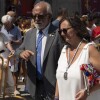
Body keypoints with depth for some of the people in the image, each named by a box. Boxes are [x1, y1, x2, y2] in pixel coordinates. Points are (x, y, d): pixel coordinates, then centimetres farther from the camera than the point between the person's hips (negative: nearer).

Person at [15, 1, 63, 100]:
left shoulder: (57, 33, -11)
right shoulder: (29, 33, 8)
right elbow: (19, 50, 12)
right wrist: (21, 52, -13)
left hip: (51, 84, -5)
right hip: (34, 83, 5)